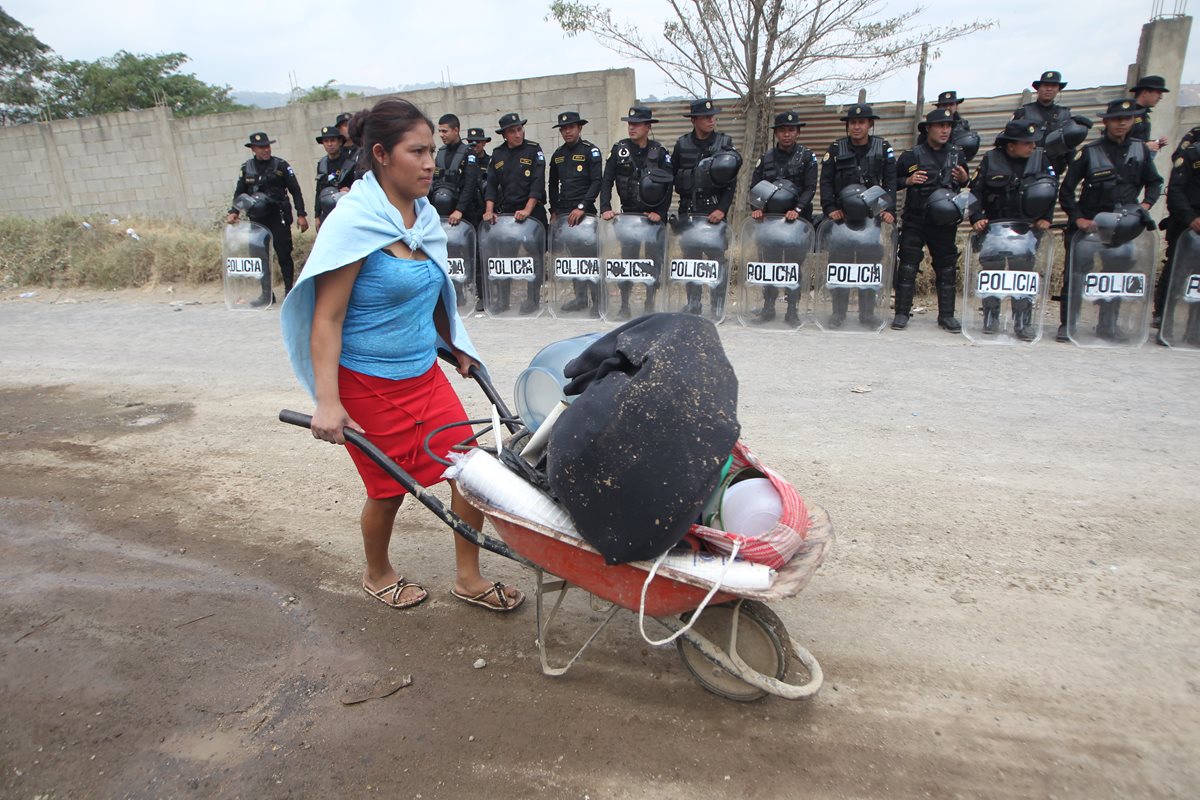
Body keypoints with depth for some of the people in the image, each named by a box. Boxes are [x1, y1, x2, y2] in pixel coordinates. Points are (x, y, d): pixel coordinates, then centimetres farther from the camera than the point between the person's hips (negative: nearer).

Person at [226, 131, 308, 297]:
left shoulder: (280, 165, -1)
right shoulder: (247, 168, 8)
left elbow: (295, 191, -1)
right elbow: (239, 193, 14)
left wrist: (301, 215, -7)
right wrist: (233, 212, 0)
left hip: (278, 217, -4)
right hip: (257, 219, 4)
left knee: (284, 255, -3)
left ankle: (289, 290, 7)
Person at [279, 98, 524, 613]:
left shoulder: (424, 215, 4)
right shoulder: (354, 222, -16)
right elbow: (326, 318, -18)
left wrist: (457, 349, 23)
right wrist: (327, 401, -23)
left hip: (424, 373, 7)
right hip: (369, 384, -6)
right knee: (388, 488, 9)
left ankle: (468, 578, 23)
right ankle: (377, 576, 40)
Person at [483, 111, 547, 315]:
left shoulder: (534, 150, -1)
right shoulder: (497, 155, 10)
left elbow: (538, 183, -10)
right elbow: (491, 184, 7)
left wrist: (527, 210, -19)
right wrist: (489, 210, -7)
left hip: (533, 212, -3)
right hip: (504, 212, 4)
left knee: (534, 256, 0)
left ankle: (533, 300, 9)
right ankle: (503, 300, 12)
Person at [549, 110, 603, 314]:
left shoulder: (590, 151, -2)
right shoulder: (558, 155, 15)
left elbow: (596, 182, -10)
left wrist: (582, 207, -18)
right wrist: (554, 210, 12)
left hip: (585, 211, -5)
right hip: (564, 212, 5)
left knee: (589, 255, -7)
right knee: (573, 255, 8)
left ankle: (598, 302, -4)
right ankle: (580, 297, 17)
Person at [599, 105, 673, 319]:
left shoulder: (660, 152, 0)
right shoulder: (619, 149, 3)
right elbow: (606, 181, -1)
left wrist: (660, 213, -15)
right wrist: (605, 208, -14)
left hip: (654, 214, 0)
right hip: (629, 213, 0)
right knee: (627, 257, -3)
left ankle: (650, 304, 14)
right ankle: (624, 305, 4)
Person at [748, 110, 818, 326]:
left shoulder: (807, 156, 5)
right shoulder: (766, 159, 14)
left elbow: (810, 188, -4)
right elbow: (755, 186, 9)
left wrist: (797, 209, -20)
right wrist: (757, 208, -10)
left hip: (797, 217, -2)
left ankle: (792, 310, 3)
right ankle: (768, 307, 10)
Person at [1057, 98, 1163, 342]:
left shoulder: (1140, 150, 5)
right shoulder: (1090, 151, -5)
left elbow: (1154, 182, 16)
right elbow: (1066, 190, -6)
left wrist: (1146, 205, -3)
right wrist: (1078, 219, -13)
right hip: (1089, 222, -3)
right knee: (1074, 274, -6)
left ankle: (1108, 326, 15)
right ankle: (1066, 324, 2)